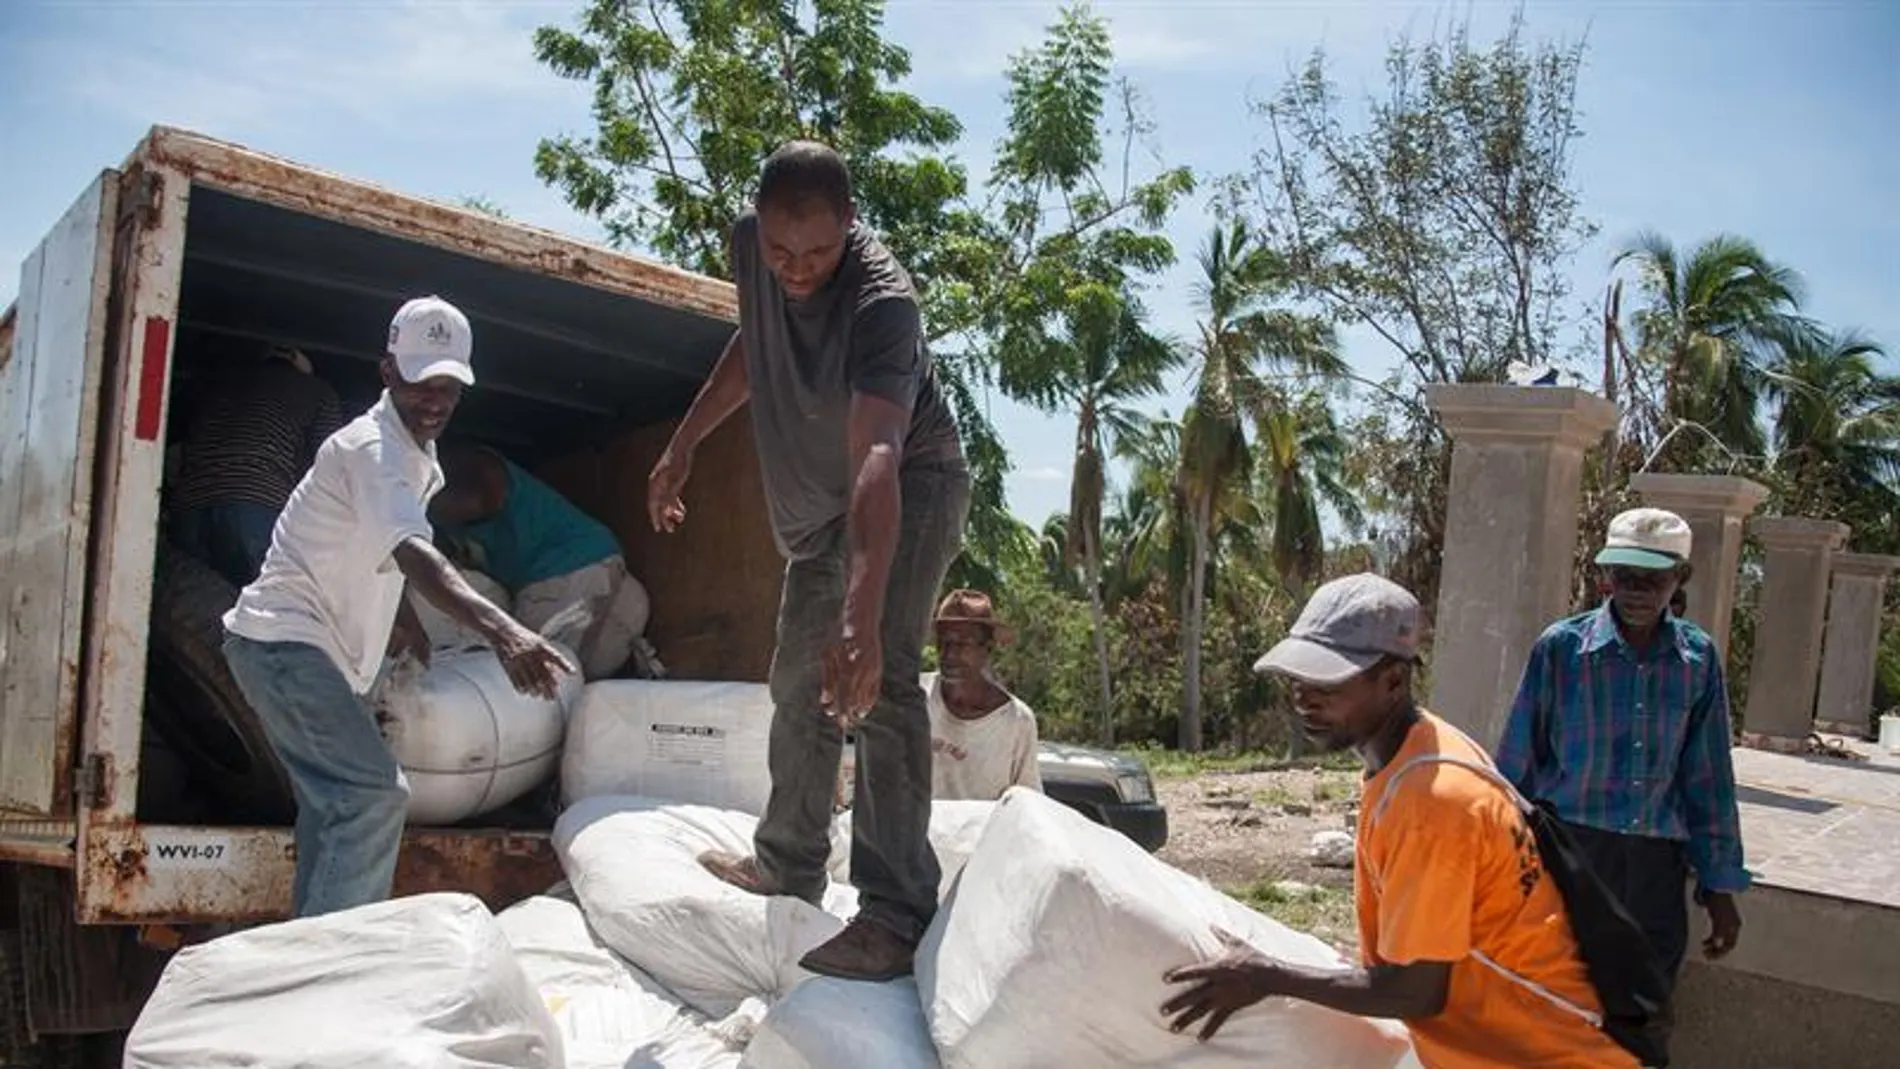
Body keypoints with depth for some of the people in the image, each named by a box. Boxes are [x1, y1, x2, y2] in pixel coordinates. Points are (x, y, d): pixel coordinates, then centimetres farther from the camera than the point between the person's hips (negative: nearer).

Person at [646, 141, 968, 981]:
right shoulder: (749, 245, -12)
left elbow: (877, 462, -48)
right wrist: (684, 445, 11)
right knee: (800, 683, 17)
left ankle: (896, 915, -24)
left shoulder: (881, 300, -35)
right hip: (817, 500, 8)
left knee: (874, 682, -25)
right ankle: (787, 865, 35)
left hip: (909, 486, -8)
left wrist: (862, 617, -59)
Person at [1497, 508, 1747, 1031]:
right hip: (1570, 849, -3)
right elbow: (1517, 762, 0)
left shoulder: (1698, 658, 3)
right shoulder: (1562, 647, -6)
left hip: (1656, 865, 3)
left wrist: (1720, 888, 9)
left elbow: (1709, 778, 8)